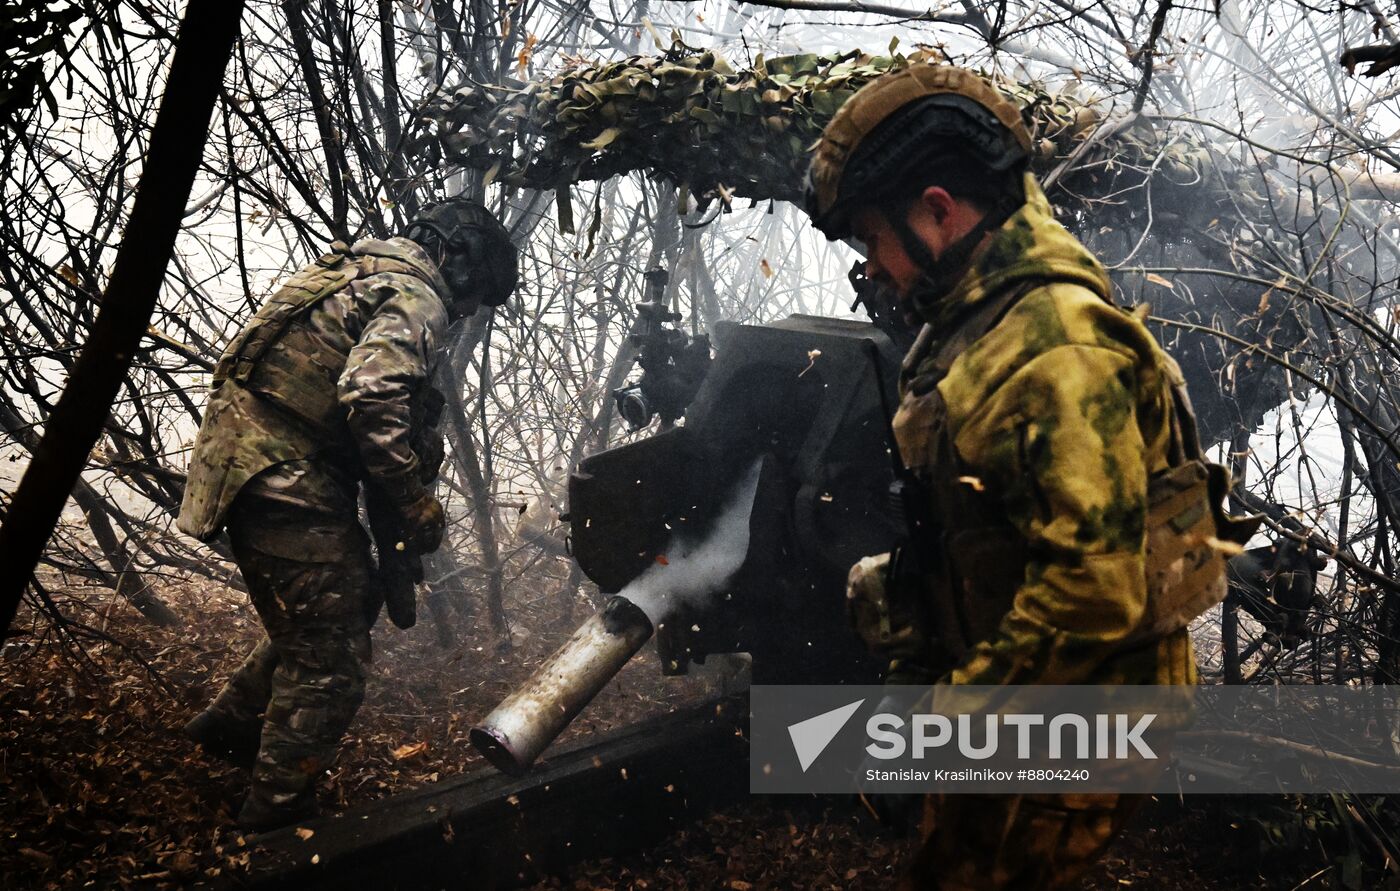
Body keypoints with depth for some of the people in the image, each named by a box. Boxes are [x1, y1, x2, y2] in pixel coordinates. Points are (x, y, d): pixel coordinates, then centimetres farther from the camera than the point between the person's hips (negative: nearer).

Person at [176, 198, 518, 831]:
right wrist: (415, 504, -19)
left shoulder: (361, 270, 21)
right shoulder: (416, 296, -11)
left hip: (249, 459, 10)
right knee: (330, 657, -2)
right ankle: (279, 813, 7)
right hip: (282, 476, -10)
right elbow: (373, 395, -27)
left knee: (353, 597, 23)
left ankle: (230, 722, 34)